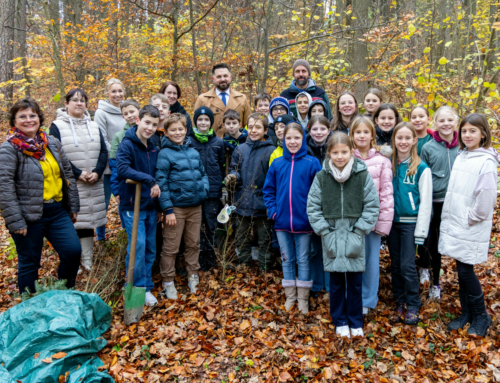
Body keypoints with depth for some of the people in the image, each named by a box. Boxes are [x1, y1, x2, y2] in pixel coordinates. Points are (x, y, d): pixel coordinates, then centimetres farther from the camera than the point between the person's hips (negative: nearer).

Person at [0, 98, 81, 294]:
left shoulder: (53, 143, 8)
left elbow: (68, 175, 13)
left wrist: (73, 206, 12)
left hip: (58, 211, 5)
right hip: (29, 215, -5)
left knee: (73, 251, 1)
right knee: (29, 262, 8)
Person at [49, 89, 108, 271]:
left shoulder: (93, 126, 14)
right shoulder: (57, 126, 0)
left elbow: (103, 152, 7)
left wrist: (97, 172, -8)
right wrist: (78, 173, -16)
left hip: (93, 185, 4)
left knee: (88, 220, 9)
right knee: (71, 222, -2)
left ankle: (88, 261, 20)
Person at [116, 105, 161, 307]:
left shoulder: (153, 148, 11)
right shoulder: (127, 145, -10)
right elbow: (122, 168, -28)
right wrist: (150, 181, -28)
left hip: (150, 206, 7)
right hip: (133, 206, -6)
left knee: (150, 249, 10)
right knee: (138, 247, -9)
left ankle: (146, 288, 23)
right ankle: (138, 288, 7)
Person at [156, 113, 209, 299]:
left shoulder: (194, 152, 9)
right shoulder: (165, 154, -8)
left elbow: (203, 174, 19)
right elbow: (161, 183, -11)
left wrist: (204, 188, 0)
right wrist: (168, 209, -15)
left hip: (195, 207, 5)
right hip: (176, 207, -5)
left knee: (194, 244, 15)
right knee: (171, 247, 4)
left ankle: (193, 276, 31)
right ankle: (168, 282, 19)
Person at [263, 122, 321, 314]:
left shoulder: (311, 163, -5)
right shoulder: (277, 164, 3)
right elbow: (268, 190, 9)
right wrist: (272, 210, -1)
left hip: (303, 222, -3)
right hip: (282, 222, 3)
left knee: (303, 260, 10)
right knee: (286, 260, 15)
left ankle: (303, 298, 24)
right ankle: (290, 296, 30)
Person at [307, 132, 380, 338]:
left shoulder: (363, 175, -5)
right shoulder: (321, 177, -3)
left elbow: (372, 207, -4)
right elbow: (313, 208, -1)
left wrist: (358, 232, -10)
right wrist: (326, 233, -8)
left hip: (354, 237, 0)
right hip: (331, 238, 1)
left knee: (355, 282, 10)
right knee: (336, 282, 11)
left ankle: (356, 322, 29)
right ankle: (340, 321, 29)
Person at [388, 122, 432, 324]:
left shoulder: (421, 168, -7)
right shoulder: (389, 164, 4)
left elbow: (426, 201, -7)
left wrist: (421, 230, -10)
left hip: (410, 222, -4)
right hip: (392, 221, 4)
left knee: (407, 265, -3)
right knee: (395, 264, 12)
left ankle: (413, 305, 14)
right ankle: (399, 302, 26)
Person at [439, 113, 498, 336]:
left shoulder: (486, 162, -13)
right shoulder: (461, 157, 10)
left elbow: (485, 201, -18)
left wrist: (468, 220, -11)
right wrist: (449, 218, 10)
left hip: (471, 229, -6)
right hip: (454, 225, 7)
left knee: (465, 270, -1)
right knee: (461, 270, 13)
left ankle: (481, 316, 19)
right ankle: (466, 313, 27)